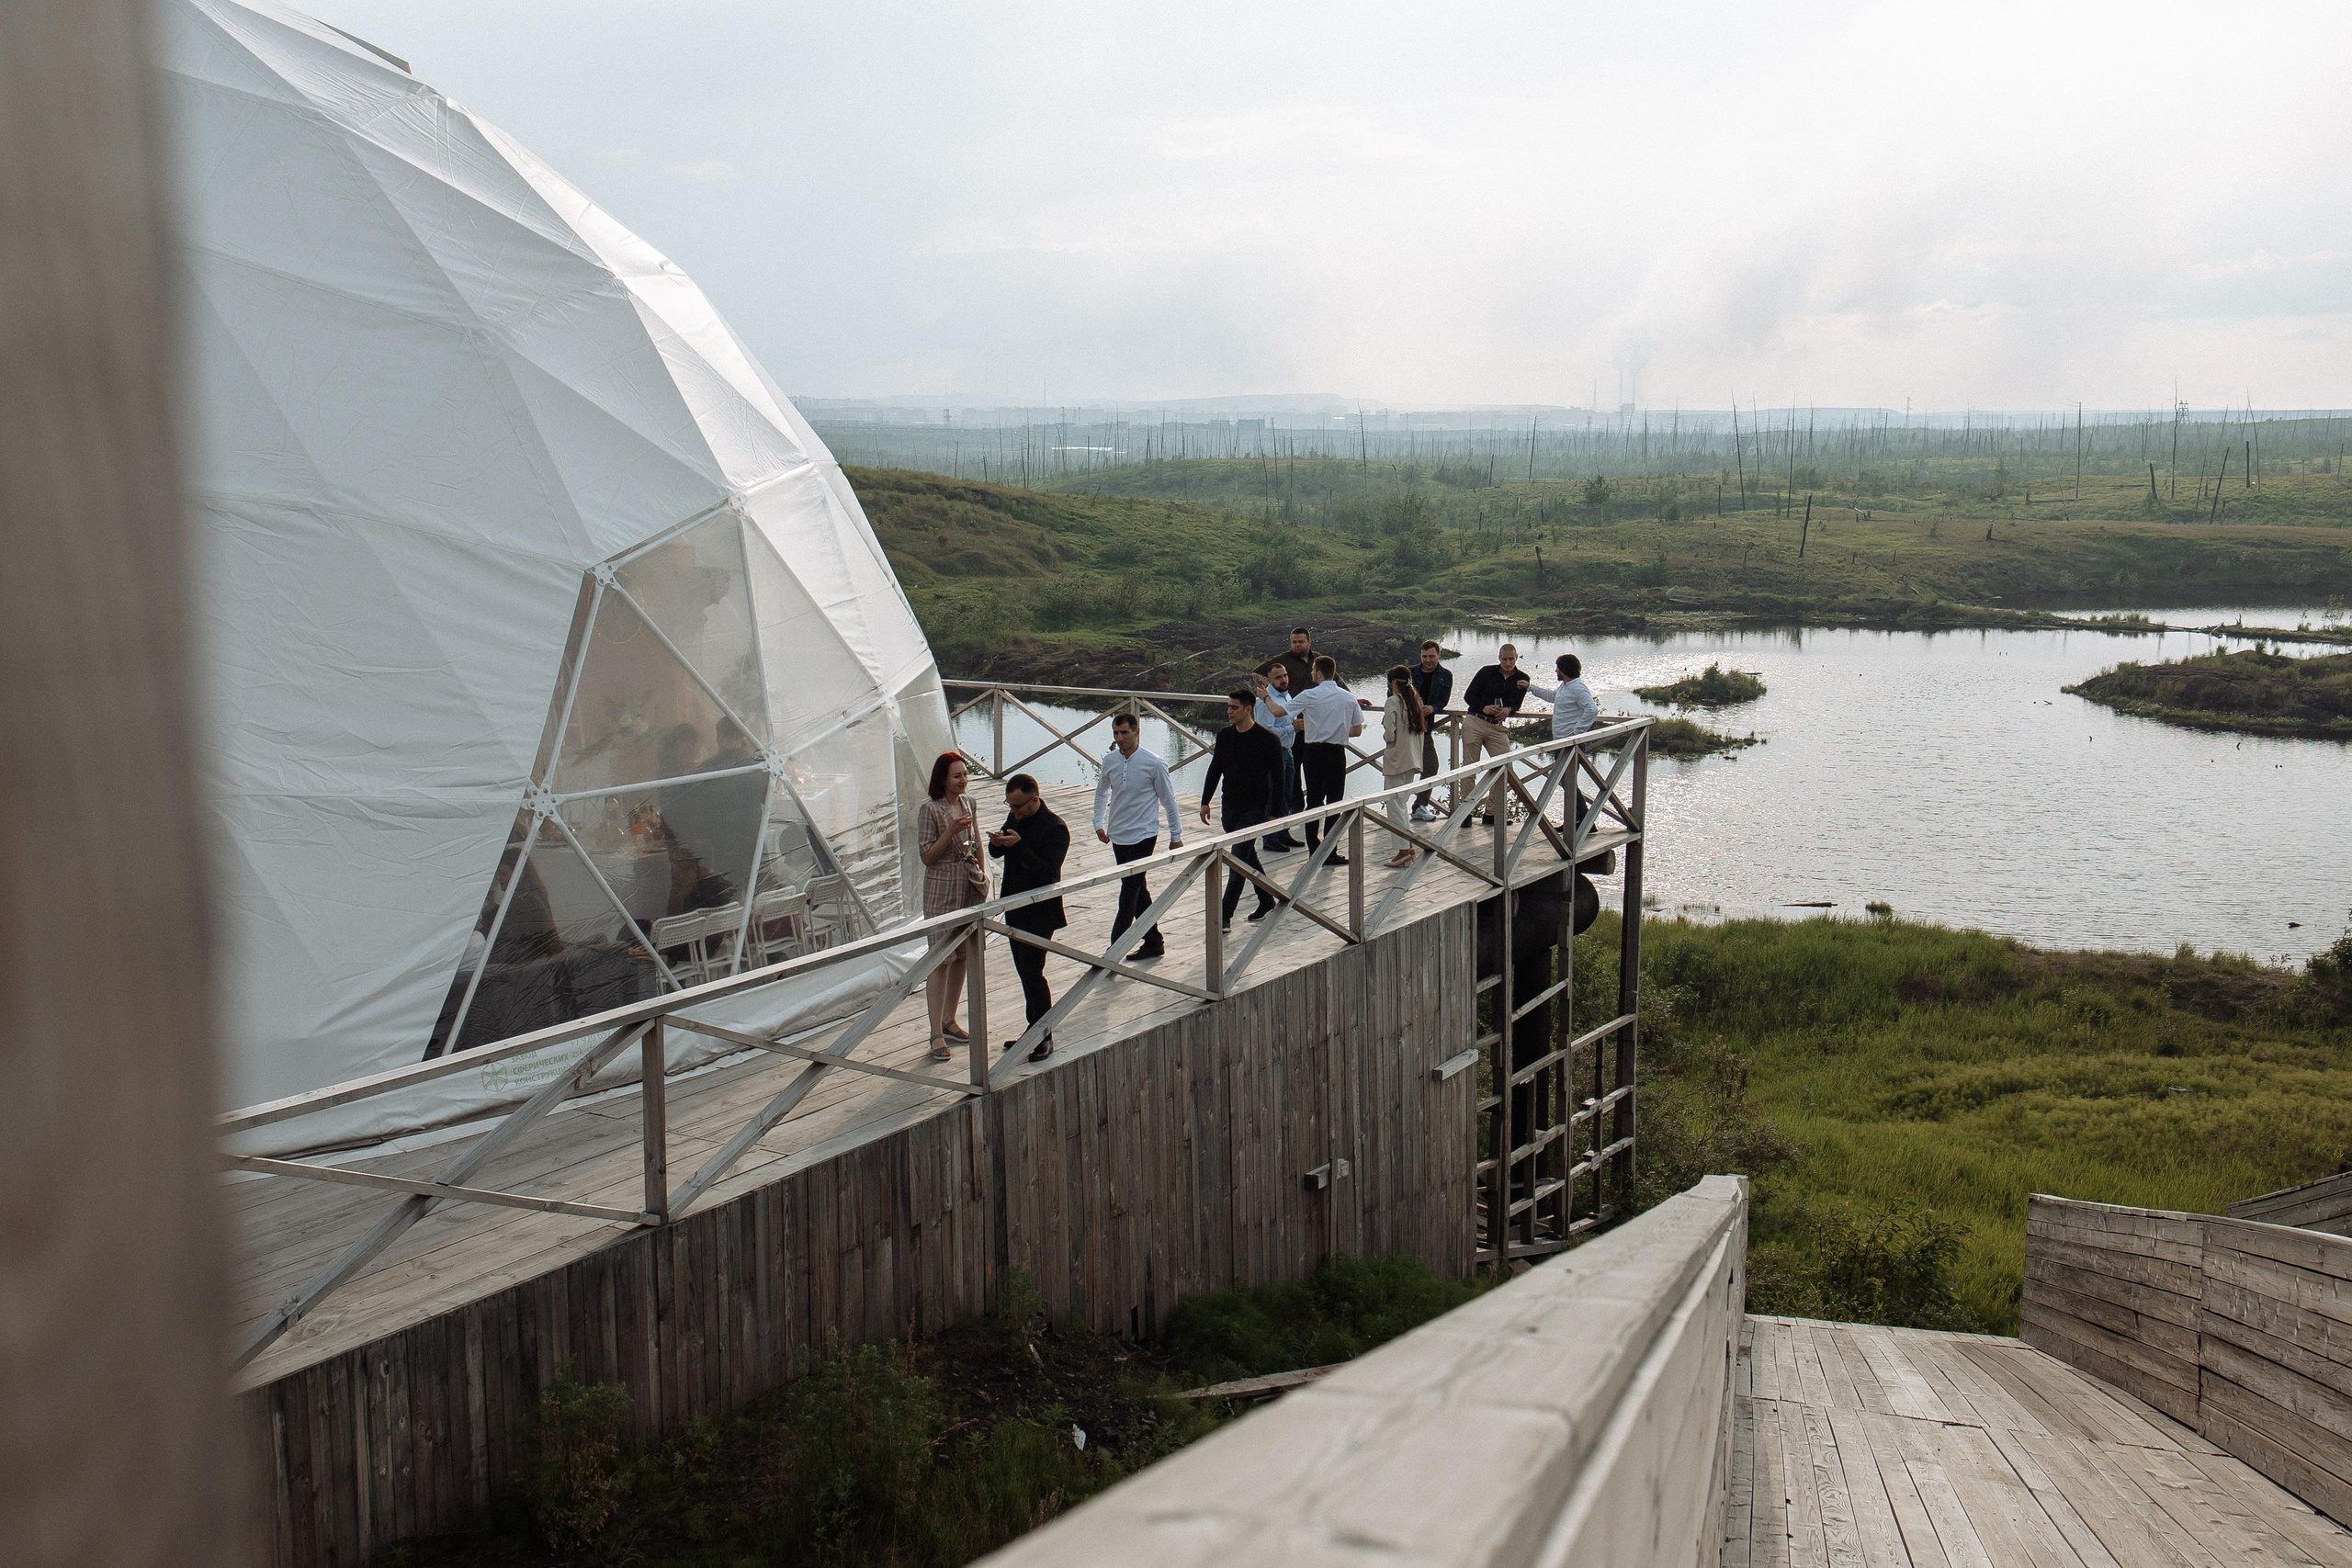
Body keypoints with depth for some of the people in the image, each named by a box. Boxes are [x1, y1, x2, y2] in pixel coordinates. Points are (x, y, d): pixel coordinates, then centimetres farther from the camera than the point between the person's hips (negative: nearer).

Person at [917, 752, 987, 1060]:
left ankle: (949, 1020, 25)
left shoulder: (967, 803, 8)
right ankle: (936, 1034, -3)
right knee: (941, 959, -6)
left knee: (962, 955, 12)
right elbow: (927, 856, -14)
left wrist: (982, 874, 13)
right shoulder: (930, 810, -13)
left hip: (969, 886, 7)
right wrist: (951, 831, -25)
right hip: (942, 888, -7)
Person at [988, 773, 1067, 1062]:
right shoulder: (1015, 818, 7)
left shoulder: (1055, 828, -18)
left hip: (1039, 913, -8)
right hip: (1015, 908, 8)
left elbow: (1047, 872, -25)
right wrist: (997, 842, -7)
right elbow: (997, 853, 17)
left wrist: (1019, 845, -30)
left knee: (1031, 971, -10)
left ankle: (1045, 1037, 0)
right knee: (1025, 972, 14)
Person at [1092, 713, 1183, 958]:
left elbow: (1168, 800, -2)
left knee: (1130, 891, -10)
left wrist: (1176, 836, 3)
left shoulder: (1153, 764, -11)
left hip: (1143, 835, -5)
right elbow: (1101, 793, 19)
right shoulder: (1109, 761, 1)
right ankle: (1153, 943, 24)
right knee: (1137, 890, 13)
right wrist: (1099, 824, 13)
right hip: (1118, 835, 6)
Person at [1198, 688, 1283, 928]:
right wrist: (1205, 801, 11)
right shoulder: (1224, 736, 7)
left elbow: (1278, 777, -7)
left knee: (1239, 859, -11)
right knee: (1248, 857, 15)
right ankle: (1267, 901, 31)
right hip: (1230, 807, 7)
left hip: (1254, 809, -6)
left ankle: (1226, 915, -13)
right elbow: (1215, 770, 16)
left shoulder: (1267, 739, -10)